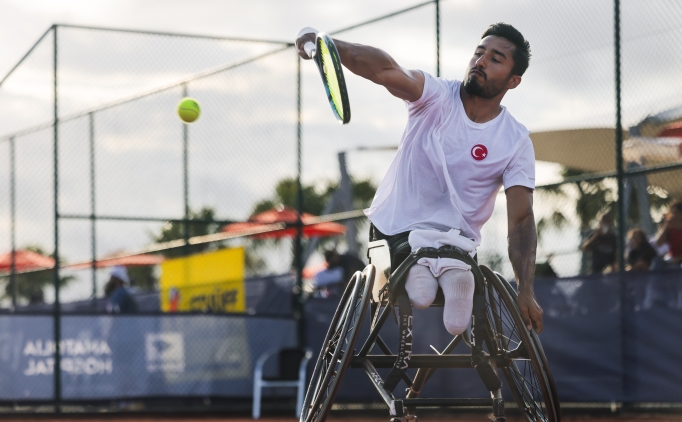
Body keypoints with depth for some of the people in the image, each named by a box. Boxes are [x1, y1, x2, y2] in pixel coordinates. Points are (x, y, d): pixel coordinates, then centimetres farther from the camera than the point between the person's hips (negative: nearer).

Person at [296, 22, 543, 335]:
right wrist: (328, 45, -48)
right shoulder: (437, 96, -8)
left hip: (456, 239, -1)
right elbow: (387, 71, -28)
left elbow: (521, 219, -12)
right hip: (391, 228, 1)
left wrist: (526, 292, -25)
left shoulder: (517, 142, -6)